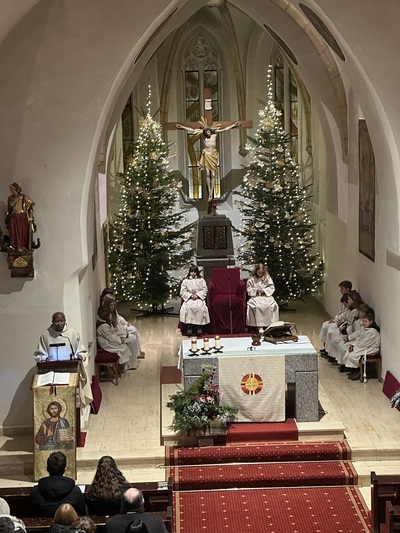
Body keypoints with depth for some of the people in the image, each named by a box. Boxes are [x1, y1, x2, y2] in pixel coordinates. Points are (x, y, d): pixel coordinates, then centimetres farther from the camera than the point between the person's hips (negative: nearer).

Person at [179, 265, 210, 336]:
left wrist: (197, 295, -10)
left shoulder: (201, 280, 12)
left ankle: (199, 327, -29)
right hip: (189, 298, 0)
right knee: (188, 307, -33)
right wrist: (190, 295, -10)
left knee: (200, 307, -33)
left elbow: (205, 290, 5)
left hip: (199, 298, 0)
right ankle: (189, 326, -32)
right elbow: (182, 292, 5)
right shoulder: (185, 281, 11)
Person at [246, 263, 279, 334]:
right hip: (255, 296, -2)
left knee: (272, 305, -31)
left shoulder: (268, 278, 11)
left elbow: (272, 288, 8)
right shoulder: (251, 279, 7)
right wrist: (255, 290, -11)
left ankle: (271, 324, -25)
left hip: (266, 296, 2)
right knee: (257, 306, -35)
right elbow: (249, 290, 7)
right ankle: (260, 327, -37)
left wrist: (264, 290, -8)